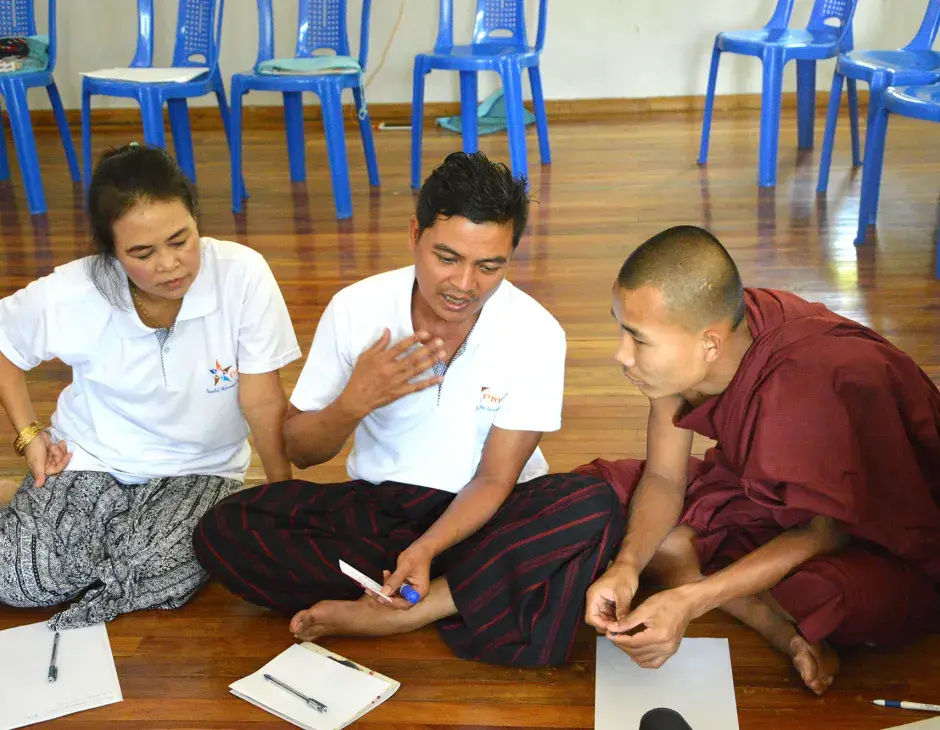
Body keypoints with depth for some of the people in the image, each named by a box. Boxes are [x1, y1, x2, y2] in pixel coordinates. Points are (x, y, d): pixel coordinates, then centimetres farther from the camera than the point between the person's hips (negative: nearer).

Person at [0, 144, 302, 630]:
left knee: (165, 572, -29)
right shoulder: (67, 295, -17)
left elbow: (263, 401, -16)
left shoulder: (243, 275, -24)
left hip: (199, 470, -1)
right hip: (89, 460, 1)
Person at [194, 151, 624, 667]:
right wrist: (354, 402, -25)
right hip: (377, 507, 2)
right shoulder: (354, 310, -11)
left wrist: (426, 548, -29)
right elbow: (299, 451, -3)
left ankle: (393, 613, -25)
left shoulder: (536, 334, -15)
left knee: (595, 508, -32)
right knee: (223, 531, -22)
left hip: (484, 514, -1)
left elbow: (494, 479, -11)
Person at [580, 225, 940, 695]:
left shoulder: (810, 388, -38)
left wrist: (689, 599, -34)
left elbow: (830, 532, -26)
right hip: (764, 495, 7)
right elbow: (664, 478, -6)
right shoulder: (682, 348, -17)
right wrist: (627, 564, -26)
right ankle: (782, 628, -15)